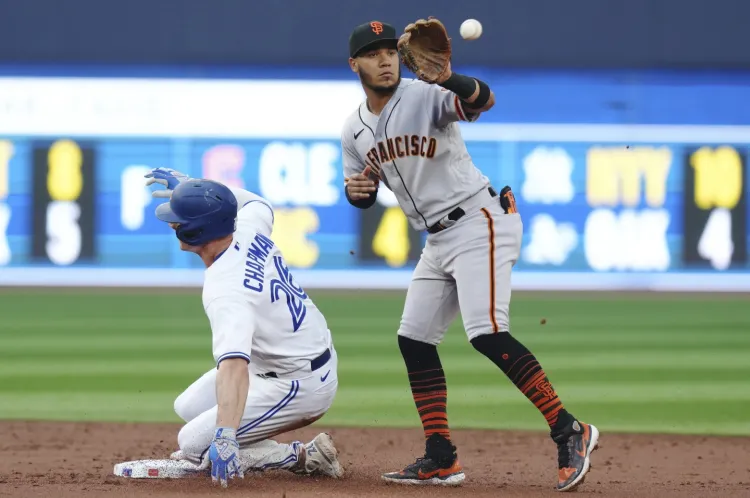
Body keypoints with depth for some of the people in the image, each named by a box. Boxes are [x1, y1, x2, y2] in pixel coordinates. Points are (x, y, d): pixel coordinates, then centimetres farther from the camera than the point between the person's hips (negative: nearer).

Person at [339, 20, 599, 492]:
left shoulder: (425, 95, -13)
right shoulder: (355, 130, 9)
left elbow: (483, 100, -32)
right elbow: (363, 194, 19)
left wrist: (446, 77, -53)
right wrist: (355, 190, -6)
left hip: (478, 223, -9)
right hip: (439, 240, 9)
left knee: (487, 333, -22)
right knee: (414, 338, 8)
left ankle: (569, 431, -21)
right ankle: (441, 458, 15)